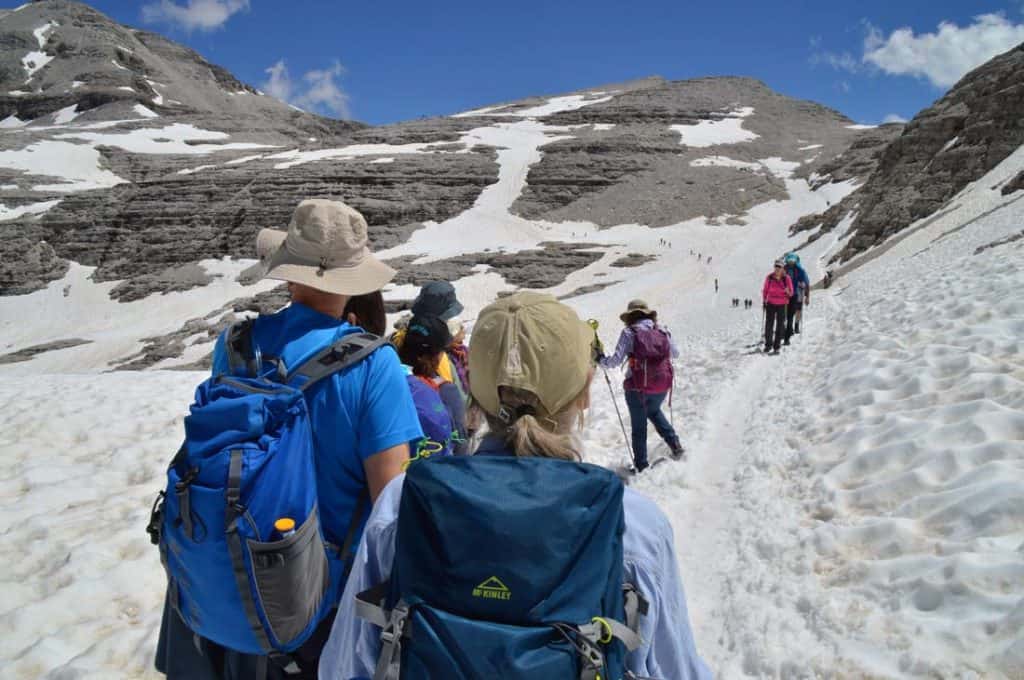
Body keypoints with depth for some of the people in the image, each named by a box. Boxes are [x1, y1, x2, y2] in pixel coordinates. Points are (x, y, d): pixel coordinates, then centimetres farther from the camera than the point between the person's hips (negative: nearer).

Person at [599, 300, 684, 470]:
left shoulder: (629, 333, -9)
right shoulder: (662, 331, 3)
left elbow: (616, 360, -14)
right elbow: (675, 353, 17)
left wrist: (601, 360, 4)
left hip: (637, 387, -4)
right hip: (662, 386, 4)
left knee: (639, 426, 12)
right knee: (654, 411, 33)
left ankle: (641, 465, 19)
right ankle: (674, 443, 21)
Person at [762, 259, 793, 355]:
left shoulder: (786, 279, -7)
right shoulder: (769, 277, -4)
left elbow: (791, 293, -2)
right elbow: (765, 290, 9)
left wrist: (788, 292, -24)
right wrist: (764, 301, 7)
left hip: (782, 305, -1)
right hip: (770, 304, 1)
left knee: (780, 326, 2)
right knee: (769, 324, 1)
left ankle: (776, 346, 10)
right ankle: (768, 345, 15)